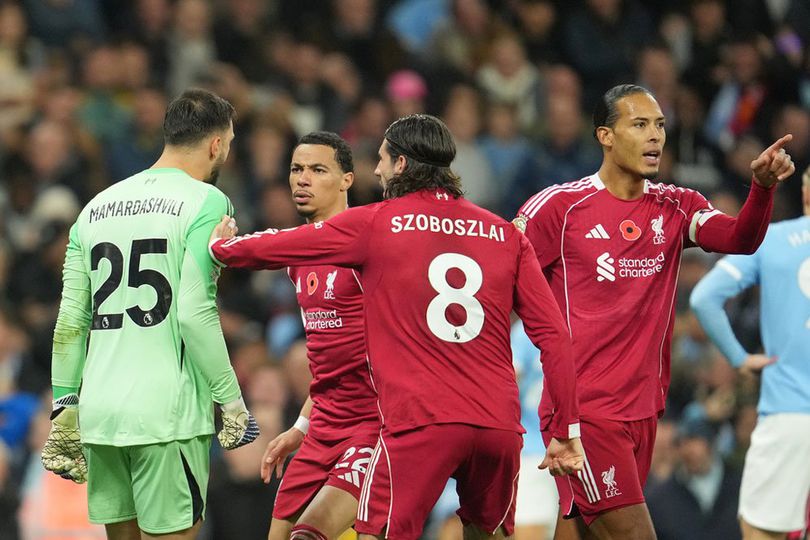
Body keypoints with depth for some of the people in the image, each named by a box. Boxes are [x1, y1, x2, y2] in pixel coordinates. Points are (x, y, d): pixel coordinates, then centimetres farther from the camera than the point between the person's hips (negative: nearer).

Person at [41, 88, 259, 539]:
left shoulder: (98, 207, 14)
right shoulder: (206, 203, -5)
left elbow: (71, 320, 11)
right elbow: (194, 312, -14)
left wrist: (66, 404, 16)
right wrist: (229, 398, -8)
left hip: (100, 412, 6)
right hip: (168, 411, -6)